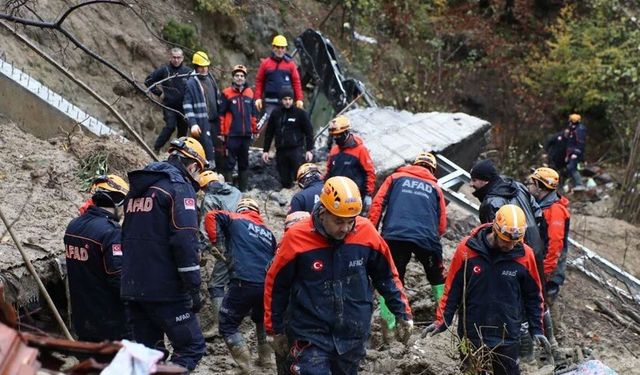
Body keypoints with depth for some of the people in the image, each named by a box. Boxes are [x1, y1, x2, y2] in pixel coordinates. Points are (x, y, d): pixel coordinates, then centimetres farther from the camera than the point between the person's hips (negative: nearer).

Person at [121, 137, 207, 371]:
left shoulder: (139, 187, 19)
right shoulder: (180, 186, -8)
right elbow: (185, 241, -18)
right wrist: (194, 288, -15)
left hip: (132, 288, 8)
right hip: (165, 290, -8)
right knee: (191, 347, -1)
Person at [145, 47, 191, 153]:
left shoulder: (187, 71, -1)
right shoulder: (164, 70, -4)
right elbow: (148, 81, 3)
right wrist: (159, 92, 0)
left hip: (183, 107, 3)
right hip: (169, 106, -3)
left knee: (183, 130, 7)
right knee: (170, 126, -18)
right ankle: (156, 149, -9)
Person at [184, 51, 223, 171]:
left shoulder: (210, 79, 13)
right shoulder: (191, 83, -9)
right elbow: (187, 106, -13)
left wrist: (220, 116, 19)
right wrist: (192, 124, -21)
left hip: (215, 121, 7)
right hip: (202, 123, -7)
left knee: (219, 151, 12)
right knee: (208, 152, -10)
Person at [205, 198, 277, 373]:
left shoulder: (236, 220, 14)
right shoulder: (268, 233, 25)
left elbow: (211, 216, 8)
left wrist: (214, 241, 11)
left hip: (243, 283, -5)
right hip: (268, 285, 5)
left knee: (227, 326, 6)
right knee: (262, 319, 34)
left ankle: (245, 366, -8)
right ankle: (265, 358, 31)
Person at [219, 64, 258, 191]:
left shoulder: (249, 93, 9)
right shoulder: (227, 93, -4)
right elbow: (221, 114, -5)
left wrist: (255, 130, 16)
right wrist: (221, 132, -8)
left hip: (246, 134, 5)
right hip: (232, 134, -5)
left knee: (244, 162, 11)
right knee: (230, 162, -4)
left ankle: (243, 189, 18)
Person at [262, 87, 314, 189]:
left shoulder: (300, 113, 3)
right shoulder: (275, 114, 11)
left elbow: (309, 132, 3)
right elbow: (269, 133, 17)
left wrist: (309, 150, -5)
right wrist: (265, 150, 12)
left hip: (296, 149, -4)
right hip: (281, 151, 4)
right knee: (284, 181, 5)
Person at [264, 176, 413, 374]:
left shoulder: (366, 232, -8)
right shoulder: (297, 238, -15)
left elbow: (386, 276, 9)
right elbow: (275, 285, -1)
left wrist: (403, 313, 9)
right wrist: (275, 329, 6)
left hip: (353, 335, 3)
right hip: (310, 337, -3)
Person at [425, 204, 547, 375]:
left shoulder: (524, 255, -8)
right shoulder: (467, 249, -10)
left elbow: (533, 295, 5)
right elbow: (452, 289, 0)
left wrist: (536, 329, 6)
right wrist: (442, 321, -1)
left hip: (507, 339, 0)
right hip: (471, 336, 0)